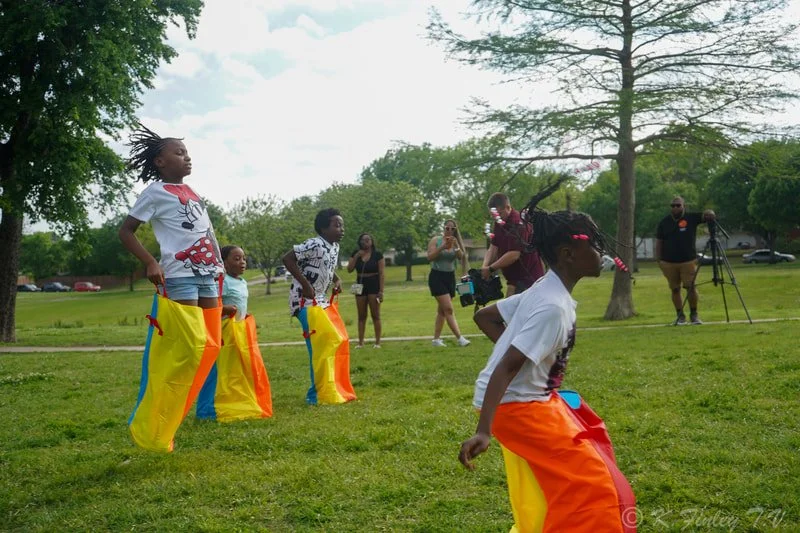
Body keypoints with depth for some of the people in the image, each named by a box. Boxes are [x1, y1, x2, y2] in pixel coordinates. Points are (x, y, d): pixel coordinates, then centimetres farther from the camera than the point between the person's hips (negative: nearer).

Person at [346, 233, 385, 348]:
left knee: (375, 315, -2)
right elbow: (349, 269, -2)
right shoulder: (355, 254, 7)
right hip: (360, 286, 4)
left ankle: (378, 342, 2)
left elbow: (381, 273, -6)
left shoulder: (377, 255, -3)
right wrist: (356, 256, -12)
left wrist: (381, 291, -12)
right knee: (361, 316, 6)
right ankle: (360, 342, 9)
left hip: (374, 285, -4)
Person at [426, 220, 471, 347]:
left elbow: (461, 257, -7)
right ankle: (459, 338, -19)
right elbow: (430, 257, -14)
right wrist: (442, 247, -22)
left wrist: (456, 246, -22)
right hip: (437, 276, -5)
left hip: (450, 277, 5)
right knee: (448, 309, -14)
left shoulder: (456, 242, 8)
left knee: (442, 310, 9)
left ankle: (436, 339, 16)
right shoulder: (436, 240, -3)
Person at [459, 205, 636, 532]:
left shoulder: (544, 290, 4)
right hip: (516, 404, -10)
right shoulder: (553, 307, -24)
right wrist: (484, 431, -35)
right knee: (588, 486, -4)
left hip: (529, 398, 10)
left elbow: (484, 316, 13)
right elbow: (505, 369, -30)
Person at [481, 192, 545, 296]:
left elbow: (514, 254, -26)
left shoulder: (518, 223, -20)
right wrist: (484, 267, -11)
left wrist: (490, 269, -21)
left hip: (529, 278, -9)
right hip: (515, 279, 9)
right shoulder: (499, 223, 9)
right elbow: (493, 248, 6)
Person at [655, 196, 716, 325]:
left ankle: (694, 314, 7)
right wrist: (658, 260, 3)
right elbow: (659, 242, 9)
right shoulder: (664, 222, 7)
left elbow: (705, 215, -10)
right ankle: (680, 315, 14)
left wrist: (710, 214, -34)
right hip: (668, 262, 2)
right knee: (675, 289, 5)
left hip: (688, 261, -2)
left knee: (691, 287, -7)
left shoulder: (691, 218, 2)